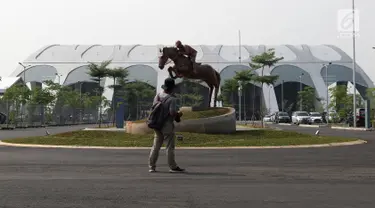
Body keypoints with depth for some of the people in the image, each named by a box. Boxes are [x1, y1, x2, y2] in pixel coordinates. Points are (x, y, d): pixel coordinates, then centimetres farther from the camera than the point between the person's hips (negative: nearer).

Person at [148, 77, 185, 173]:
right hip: (167, 126, -7)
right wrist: (179, 114, -2)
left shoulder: (157, 96, 4)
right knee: (170, 147, 1)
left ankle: (152, 166, 15)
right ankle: (173, 167, 7)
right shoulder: (171, 99, -16)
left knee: (156, 146, 12)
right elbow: (172, 113, -23)